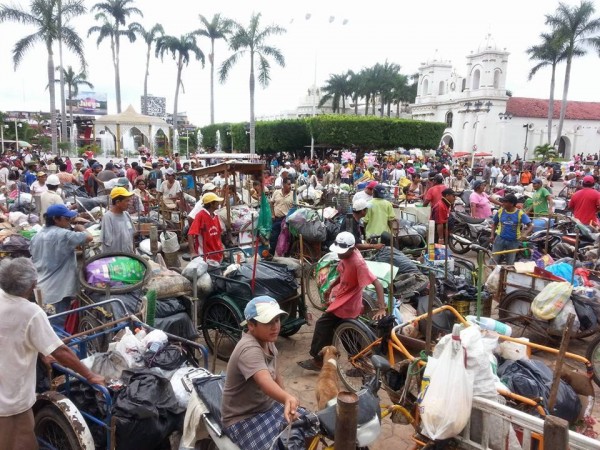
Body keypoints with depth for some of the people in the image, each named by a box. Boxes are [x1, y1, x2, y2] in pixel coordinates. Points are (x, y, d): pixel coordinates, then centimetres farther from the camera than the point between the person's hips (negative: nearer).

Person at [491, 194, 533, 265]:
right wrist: (492, 235, -1)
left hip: (513, 241, -1)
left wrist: (525, 233, -31)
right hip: (500, 239, 1)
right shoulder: (500, 211, -2)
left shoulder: (520, 213, -10)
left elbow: (531, 226, -13)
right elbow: (495, 224, 11)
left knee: (510, 264, 11)